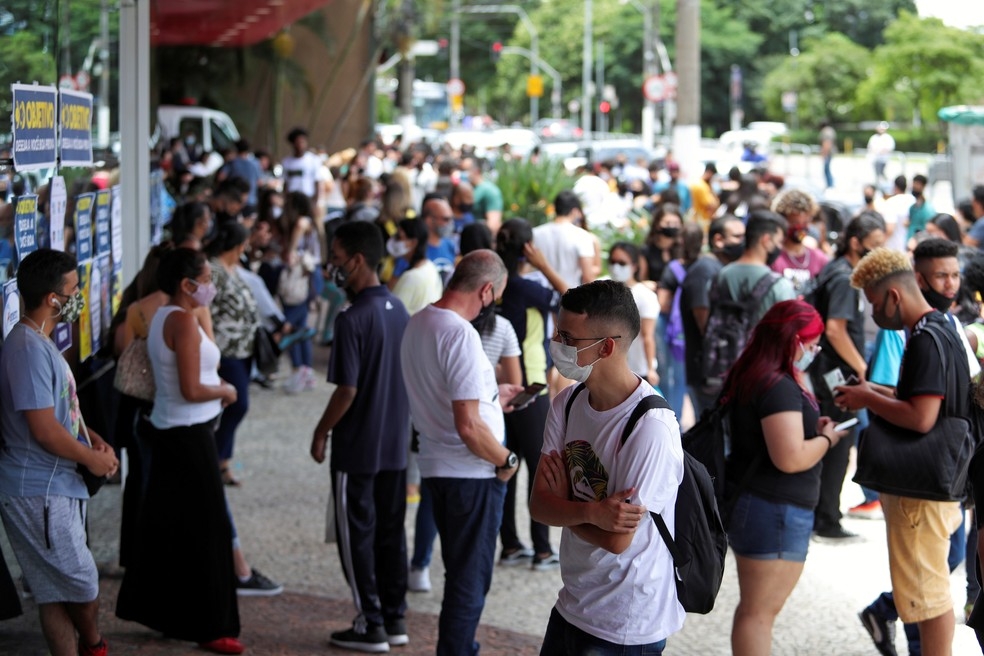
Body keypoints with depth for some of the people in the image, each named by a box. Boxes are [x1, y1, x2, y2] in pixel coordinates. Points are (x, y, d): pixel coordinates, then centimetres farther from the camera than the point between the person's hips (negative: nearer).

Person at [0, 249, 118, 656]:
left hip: (56, 489, 10)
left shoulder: (41, 343, 13)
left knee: (58, 592, 12)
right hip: (38, 494, -10)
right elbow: (44, 429, -23)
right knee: (81, 584, 0)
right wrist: (91, 458, -9)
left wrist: (93, 439, 9)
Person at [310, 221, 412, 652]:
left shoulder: (353, 319, -19)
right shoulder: (399, 310, 5)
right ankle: (394, 619, 20)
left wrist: (322, 432, -7)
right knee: (391, 531, 14)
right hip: (395, 443, 7)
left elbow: (347, 390, -20)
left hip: (357, 447, -7)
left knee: (357, 535, 3)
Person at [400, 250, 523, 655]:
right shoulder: (460, 333, -22)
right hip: (472, 474, -9)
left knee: (461, 572, 22)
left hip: (436, 467, 9)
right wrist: (505, 460, -12)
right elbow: (468, 426, -26)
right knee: (470, 579, 3)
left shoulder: (418, 322, 7)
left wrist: (491, 396, 22)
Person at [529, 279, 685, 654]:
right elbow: (538, 505, -5)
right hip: (571, 608, 7)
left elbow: (617, 540, -22)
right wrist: (591, 512, -24)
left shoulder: (650, 428, -24)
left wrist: (564, 504, -6)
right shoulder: (567, 404, 0)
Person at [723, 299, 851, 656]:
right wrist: (826, 439, -10)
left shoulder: (748, 376, 9)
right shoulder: (779, 386, -22)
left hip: (749, 503, 10)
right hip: (774, 510, -10)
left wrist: (811, 427, 12)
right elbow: (791, 458, -28)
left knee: (757, 607, 20)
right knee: (759, 611, -1)